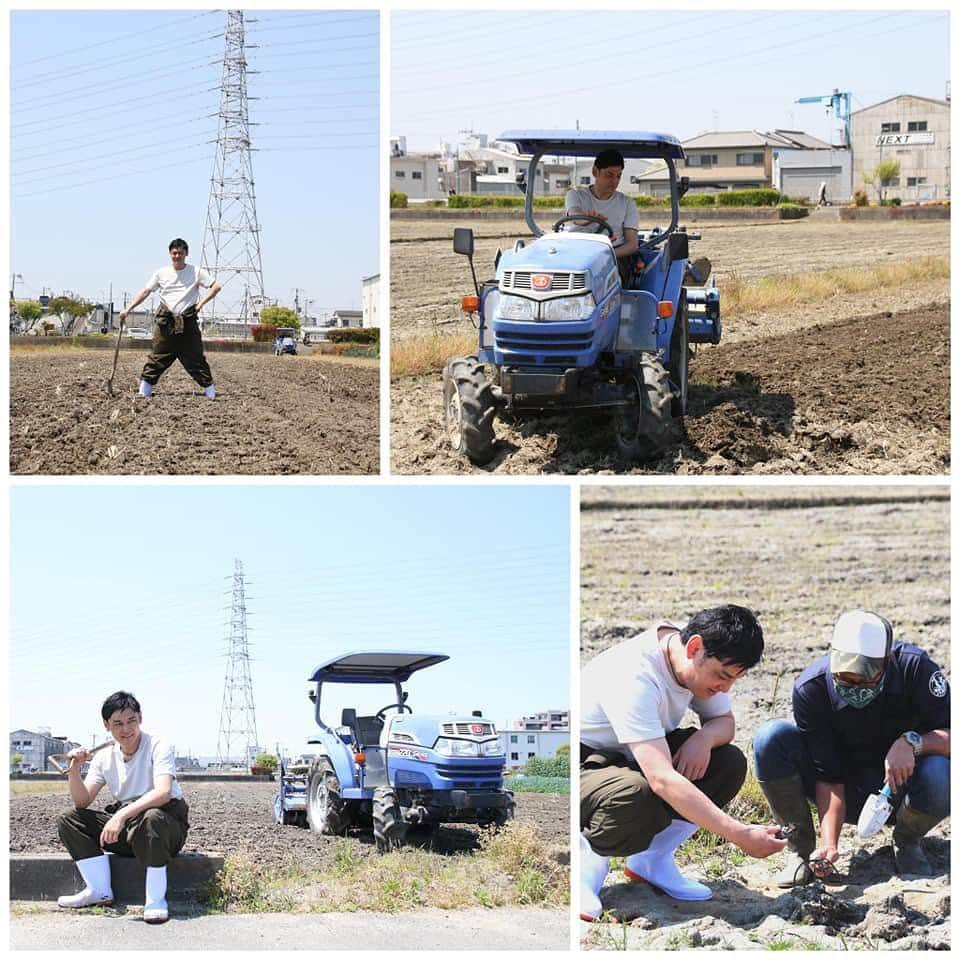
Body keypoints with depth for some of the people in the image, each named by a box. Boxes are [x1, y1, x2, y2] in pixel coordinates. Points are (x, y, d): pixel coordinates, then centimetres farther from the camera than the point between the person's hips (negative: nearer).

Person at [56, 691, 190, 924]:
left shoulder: (158, 747, -12)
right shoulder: (104, 757, 6)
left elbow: (163, 793, -29)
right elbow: (83, 802, 2)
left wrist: (122, 815, -38)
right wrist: (74, 771, -15)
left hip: (166, 824, -6)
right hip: (124, 827, 6)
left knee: (151, 819, -41)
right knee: (68, 820, -6)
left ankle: (156, 900, -28)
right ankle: (100, 891, -6)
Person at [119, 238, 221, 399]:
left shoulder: (196, 272, 3)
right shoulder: (162, 273, 8)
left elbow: (216, 286, 2)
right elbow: (145, 292, 6)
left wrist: (201, 304, -6)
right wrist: (128, 309, -4)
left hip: (188, 322, -1)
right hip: (165, 322, 1)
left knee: (195, 358, -1)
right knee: (157, 357, -3)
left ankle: (210, 390, 3)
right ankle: (144, 390, -2)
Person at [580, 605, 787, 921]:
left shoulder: (703, 663, -9)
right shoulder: (634, 678, -34)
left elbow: (724, 722, 7)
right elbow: (662, 780, -41)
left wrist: (703, 738, -20)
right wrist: (741, 835, -43)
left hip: (635, 758, 8)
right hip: (584, 763, -8)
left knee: (730, 764, -13)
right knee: (638, 801, -39)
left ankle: (651, 858, -1)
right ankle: (589, 854, -6)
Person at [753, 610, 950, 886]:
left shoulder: (913, 667, -23)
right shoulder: (810, 688, -21)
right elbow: (828, 777, -20)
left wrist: (912, 742, -40)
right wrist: (829, 845, -32)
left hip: (898, 785, 0)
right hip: (847, 795, 1)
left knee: (939, 775, -36)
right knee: (772, 738, -25)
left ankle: (906, 843, -2)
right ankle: (801, 848, -7)